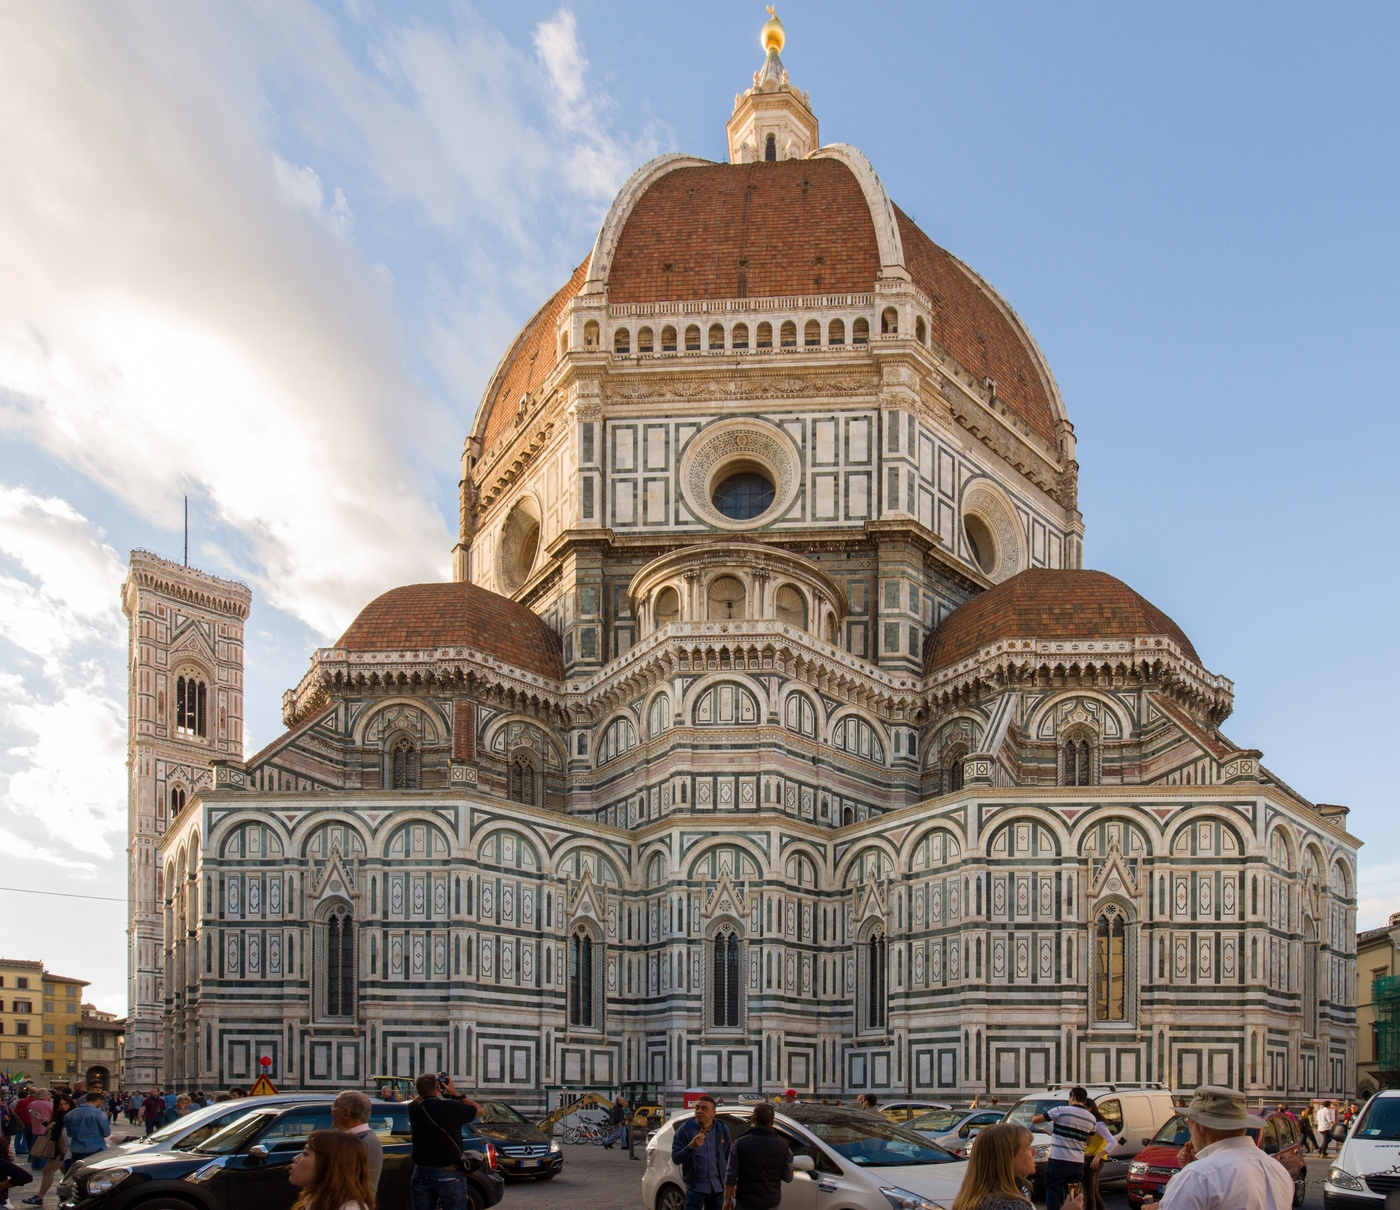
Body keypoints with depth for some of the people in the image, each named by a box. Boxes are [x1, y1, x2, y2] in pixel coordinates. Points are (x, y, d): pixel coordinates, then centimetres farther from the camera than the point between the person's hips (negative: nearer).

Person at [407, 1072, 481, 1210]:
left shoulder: (414, 1108, -3)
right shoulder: (451, 1108, -14)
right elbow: (478, 1109, 6)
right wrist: (455, 1093, 7)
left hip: (421, 1173, 4)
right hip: (449, 1174, -4)